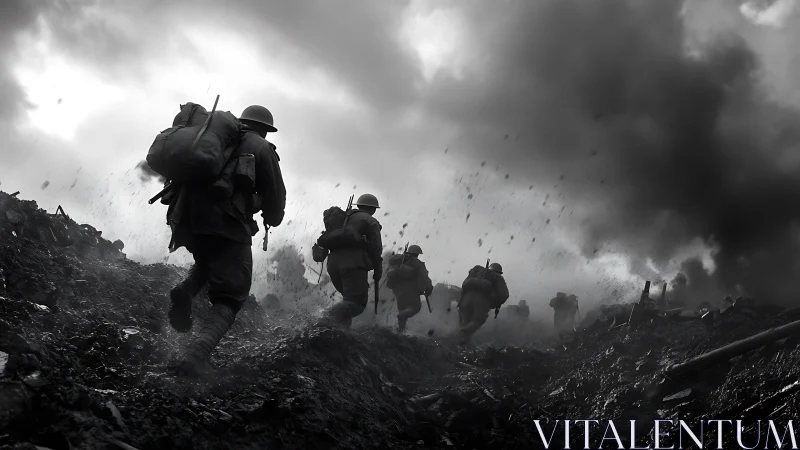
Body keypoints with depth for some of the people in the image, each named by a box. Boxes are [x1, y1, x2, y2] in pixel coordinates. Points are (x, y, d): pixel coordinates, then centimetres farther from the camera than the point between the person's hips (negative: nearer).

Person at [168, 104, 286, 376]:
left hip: (188, 221, 6)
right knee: (228, 298, 2)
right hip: (227, 227, -6)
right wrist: (272, 219, 24)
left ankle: (185, 292, 3)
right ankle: (195, 356, -24)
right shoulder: (260, 147, 6)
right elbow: (275, 196, 3)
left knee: (208, 262, 36)